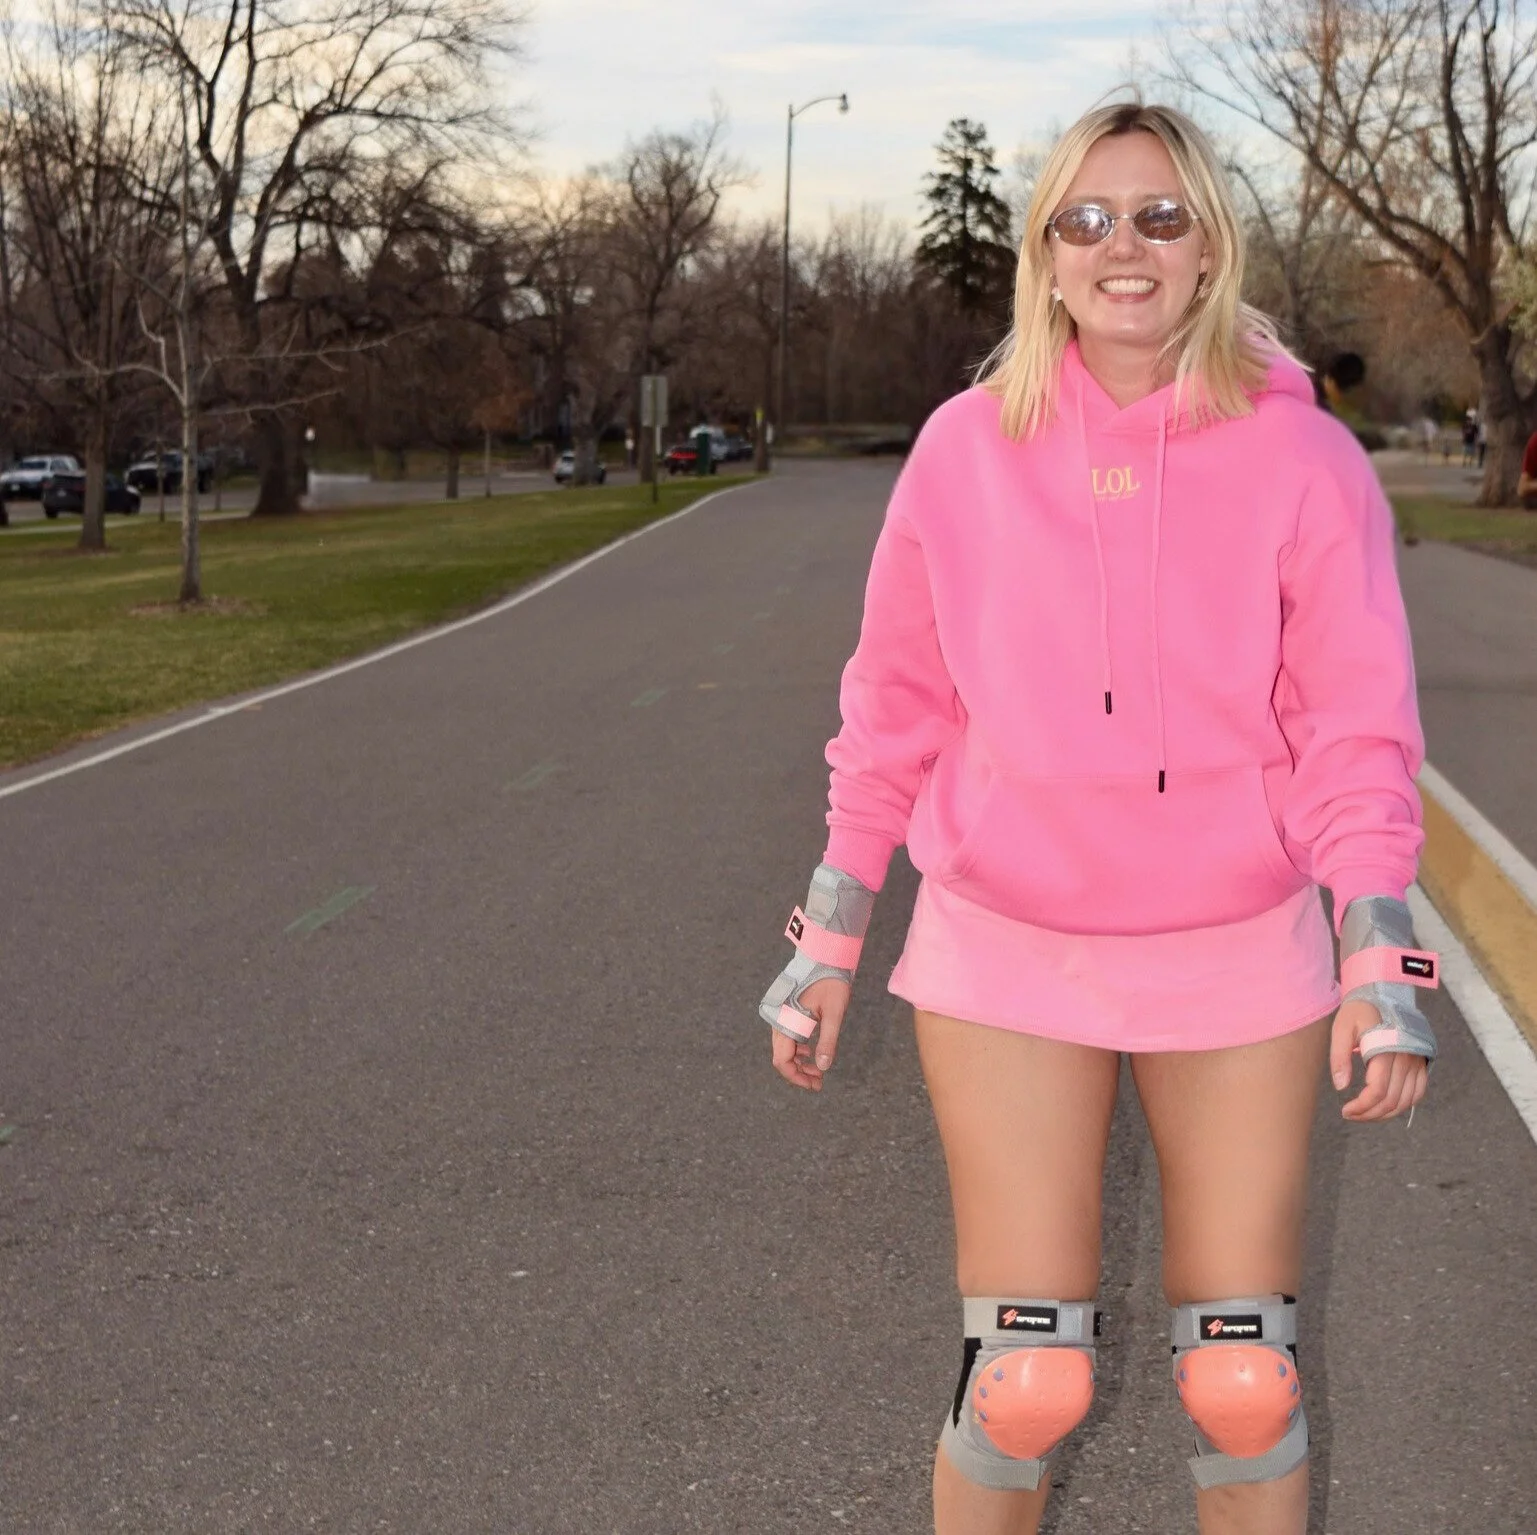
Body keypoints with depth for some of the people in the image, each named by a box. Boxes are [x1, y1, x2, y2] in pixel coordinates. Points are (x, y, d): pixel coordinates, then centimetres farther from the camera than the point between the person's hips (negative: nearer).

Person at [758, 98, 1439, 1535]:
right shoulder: (966, 446, -1)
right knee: (1018, 1383, 0)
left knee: (1243, 1384, 7)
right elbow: (896, 708, 5)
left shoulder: (1302, 457, -4)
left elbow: (1356, 727, -4)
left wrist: (1379, 953, -14)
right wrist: (827, 937, 5)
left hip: (1240, 960, 0)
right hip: (1006, 956, 0)